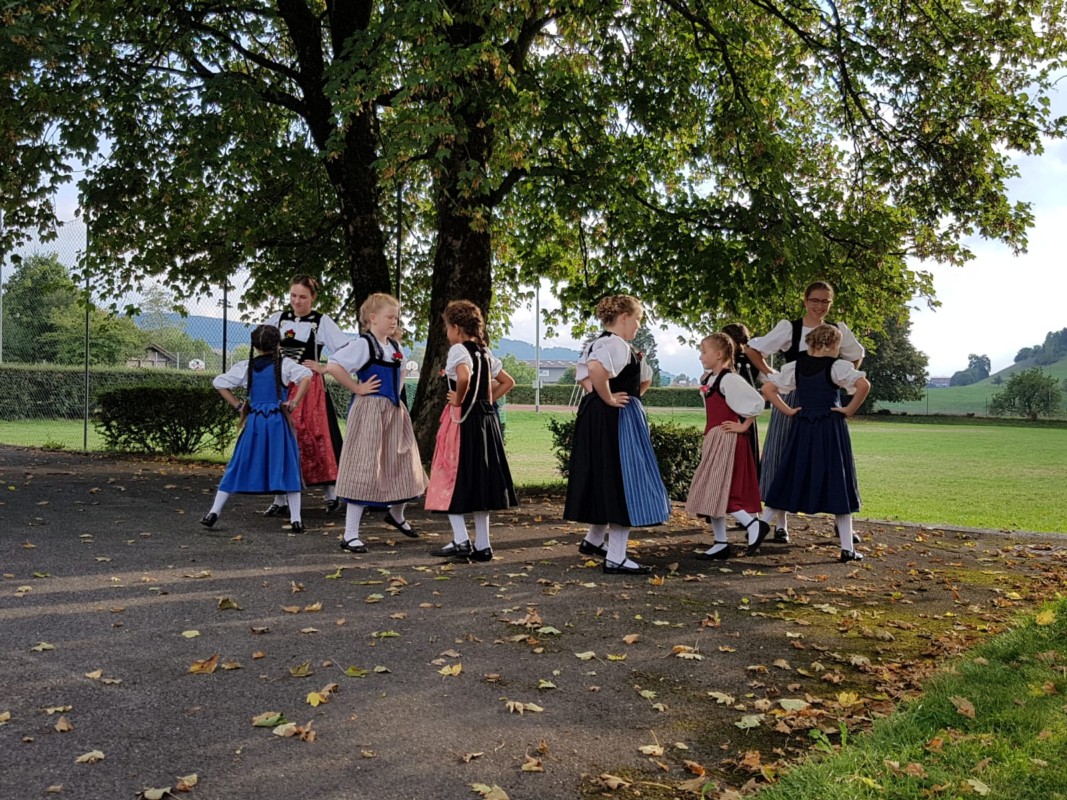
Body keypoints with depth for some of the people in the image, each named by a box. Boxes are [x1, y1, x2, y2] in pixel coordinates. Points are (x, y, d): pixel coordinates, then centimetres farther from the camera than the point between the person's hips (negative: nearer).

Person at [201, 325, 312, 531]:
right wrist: (294, 403, -11)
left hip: (253, 422, 2)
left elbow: (219, 383, 7)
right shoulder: (284, 364, -2)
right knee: (288, 467, 3)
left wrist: (238, 405, 10)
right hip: (278, 422, -2)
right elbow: (306, 376, -17)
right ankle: (295, 519, 0)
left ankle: (214, 512, 12)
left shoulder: (245, 367, 7)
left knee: (239, 466, 11)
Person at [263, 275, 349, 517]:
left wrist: (324, 368, -11)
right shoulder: (279, 319, 9)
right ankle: (280, 499, 11)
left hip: (309, 388, -4)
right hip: (280, 388, 4)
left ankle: (331, 495, 8)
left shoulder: (321, 322, -2)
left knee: (314, 440, -5)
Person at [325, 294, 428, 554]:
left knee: (405, 467, 14)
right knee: (365, 471, -7)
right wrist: (357, 389, -18)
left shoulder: (395, 346, 13)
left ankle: (396, 514, 41)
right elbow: (333, 365, -25)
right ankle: (350, 535, 1)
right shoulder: (363, 344, -12)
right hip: (370, 412, -8)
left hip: (395, 413, 8)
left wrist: (397, 393, 14)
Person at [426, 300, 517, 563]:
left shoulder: (459, 350, -11)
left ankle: (461, 540, -4)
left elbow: (464, 377, -31)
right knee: (479, 480, 10)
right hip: (486, 419, 8)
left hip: (462, 420, -8)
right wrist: (487, 400, 13)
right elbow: (508, 382, 21)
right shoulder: (485, 353, 13)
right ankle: (483, 545, 13)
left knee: (452, 479, 1)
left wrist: (458, 400, -15)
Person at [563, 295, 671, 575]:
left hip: (594, 415, 11)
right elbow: (595, 368, -35)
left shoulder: (596, 343, 14)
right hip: (617, 419, -11)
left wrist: (598, 395, 12)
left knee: (605, 480, 21)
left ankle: (593, 540, 34)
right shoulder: (618, 345, -16)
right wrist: (609, 399, -23)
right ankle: (616, 558, -1)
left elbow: (582, 373, 22)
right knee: (623, 481, -5)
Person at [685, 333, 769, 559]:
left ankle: (754, 525, 0)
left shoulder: (729, 379, -15)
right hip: (713, 439, 9)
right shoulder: (708, 379, 12)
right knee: (712, 492, 9)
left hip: (727, 439, -9)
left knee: (717, 490, -11)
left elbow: (757, 402, -20)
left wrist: (743, 426, -14)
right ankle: (721, 543, 15)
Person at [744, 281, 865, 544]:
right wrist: (772, 375, -3)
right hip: (791, 400, -2)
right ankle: (781, 523, 9)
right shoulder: (789, 328, -4)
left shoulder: (838, 330, 5)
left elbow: (857, 356, 22)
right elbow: (752, 349, 1)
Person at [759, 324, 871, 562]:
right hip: (830, 429, -4)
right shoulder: (838, 366, -7)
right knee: (837, 485, 3)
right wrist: (850, 410, -10)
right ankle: (847, 548, 6)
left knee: (789, 481, 13)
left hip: (802, 429, 4)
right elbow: (864, 385, -22)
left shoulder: (795, 367, 6)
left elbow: (767, 389, 4)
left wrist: (787, 411, 6)